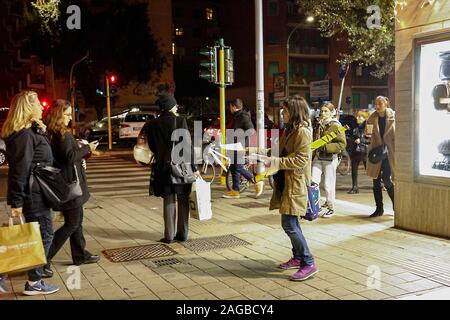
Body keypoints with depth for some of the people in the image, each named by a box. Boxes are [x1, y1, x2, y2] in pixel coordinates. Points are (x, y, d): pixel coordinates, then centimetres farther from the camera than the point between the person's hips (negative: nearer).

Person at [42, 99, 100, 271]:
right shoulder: (62, 134, -19)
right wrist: (87, 148, -11)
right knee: (72, 224, -2)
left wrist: (83, 150, 12)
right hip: (69, 184, -10)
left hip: (65, 183, 10)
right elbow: (69, 156, -24)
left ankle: (80, 255, 28)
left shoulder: (52, 133, 10)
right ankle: (44, 258, -1)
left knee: (76, 219, 18)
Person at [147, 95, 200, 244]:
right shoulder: (180, 121, -8)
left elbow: (152, 146, 7)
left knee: (168, 201, 8)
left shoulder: (153, 124, -1)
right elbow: (188, 145, -10)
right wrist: (193, 167, -6)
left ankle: (169, 235, 9)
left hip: (163, 166, 2)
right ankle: (183, 233, 14)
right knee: (183, 200, 10)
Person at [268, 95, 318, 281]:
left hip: (295, 184, -10)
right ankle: (298, 257, 26)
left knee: (289, 224, -12)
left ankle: (308, 263, -5)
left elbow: (301, 160, -20)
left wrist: (277, 161, -22)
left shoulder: (303, 131, -14)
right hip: (285, 181, 10)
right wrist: (270, 156, 13)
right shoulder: (290, 130, 16)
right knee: (291, 223, 14)